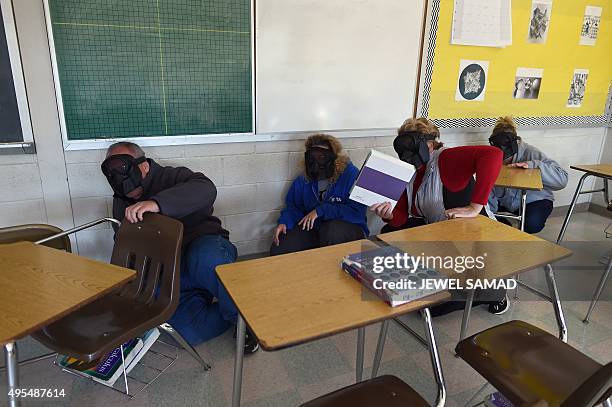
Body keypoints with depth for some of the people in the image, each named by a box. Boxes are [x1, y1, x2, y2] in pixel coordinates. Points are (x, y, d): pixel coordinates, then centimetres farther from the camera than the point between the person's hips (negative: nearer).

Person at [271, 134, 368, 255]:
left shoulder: (350, 174, -14)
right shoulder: (303, 180, 4)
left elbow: (357, 212, -22)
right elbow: (293, 207, 14)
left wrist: (320, 211, -24)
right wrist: (284, 222, -9)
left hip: (348, 227, -4)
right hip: (313, 229, 5)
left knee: (332, 230, -39)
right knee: (278, 249, -12)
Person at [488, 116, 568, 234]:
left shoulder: (531, 153, -22)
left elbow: (562, 179, -30)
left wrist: (531, 165, -40)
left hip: (534, 200, -3)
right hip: (504, 201, 4)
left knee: (532, 224, -32)